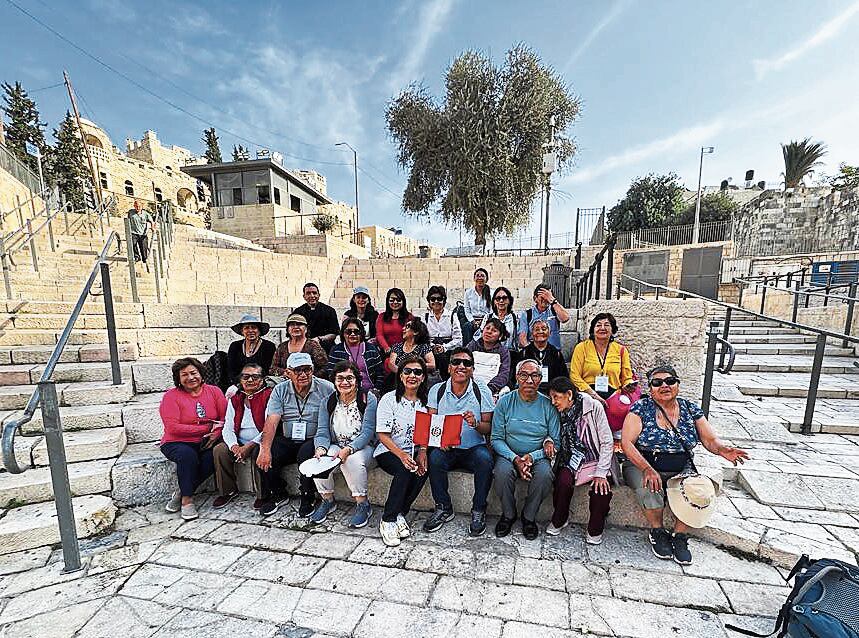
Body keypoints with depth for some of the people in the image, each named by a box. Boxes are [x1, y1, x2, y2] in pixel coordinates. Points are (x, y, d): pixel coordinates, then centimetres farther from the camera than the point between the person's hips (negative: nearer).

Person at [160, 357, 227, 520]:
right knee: (187, 455, -33)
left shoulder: (214, 391, 5)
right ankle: (187, 499, -12)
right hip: (177, 443, -2)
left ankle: (181, 493, -5)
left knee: (214, 456, -28)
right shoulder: (171, 396, -3)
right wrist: (207, 428, -18)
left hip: (206, 444, 2)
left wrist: (217, 432, -22)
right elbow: (173, 428, -14)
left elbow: (226, 417, -2)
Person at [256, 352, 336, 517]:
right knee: (264, 457, -18)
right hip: (287, 440, 4)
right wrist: (265, 449, -20)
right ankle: (277, 495, 12)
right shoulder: (280, 390, 4)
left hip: (314, 440, -4)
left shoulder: (326, 388, -6)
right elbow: (271, 421, -6)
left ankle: (307, 498, -4)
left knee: (305, 453, -32)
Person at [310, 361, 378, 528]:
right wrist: (321, 448, -23)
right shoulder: (328, 402, 5)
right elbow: (322, 432, -1)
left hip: (362, 446, -4)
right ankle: (328, 500, 3)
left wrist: (348, 449, -30)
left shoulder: (368, 399, -9)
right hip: (336, 445, 4)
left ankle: (363, 504, -11)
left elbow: (367, 432, -16)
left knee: (352, 460, -33)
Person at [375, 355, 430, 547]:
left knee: (423, 469, -26)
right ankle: (388, 520, -14)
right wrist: (401, 455, -23)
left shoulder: (425, 401, 4)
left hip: (414, 453, 3)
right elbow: (383, 435, -10)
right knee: (405, 470, -30)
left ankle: (400, 514, -8)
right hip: (389, 452, -3)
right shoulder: (389, 399, -6)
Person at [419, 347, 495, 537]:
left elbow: (488, 428, -2)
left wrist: (475, 424, -25)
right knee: (434, 458, -28)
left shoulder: (482, 391, -3)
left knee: (485, 459, -30)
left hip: (474, 448, -1)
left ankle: (478, 511, -6)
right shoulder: (437, 390, 1)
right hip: (446, 448, 1)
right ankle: (444, 508, -3)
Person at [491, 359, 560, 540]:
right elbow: (497, 439, -4)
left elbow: (555, 442, -1)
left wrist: (532, 456, -16)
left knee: (545, 474, -29)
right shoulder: (505, 402, -5)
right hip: (510, 455, 0)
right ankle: (508, 514, 1)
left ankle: (529, 517, 0)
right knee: (503, 472, -30)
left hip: (538, 456, 1)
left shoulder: (548, 405, -3)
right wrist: (515, 458, -19)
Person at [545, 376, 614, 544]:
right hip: (572, 460, 2)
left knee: (601, 488, -27)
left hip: (596, 460, -2)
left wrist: (600, 473, -17)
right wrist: (549, 442, -12)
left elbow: (607, 442, -12)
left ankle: (595, 530, 3)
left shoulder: (593, 407, -14)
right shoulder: (559, 413, -2)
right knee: (563, 481, -25)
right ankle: (559, 520, 3)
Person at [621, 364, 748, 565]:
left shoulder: (690, 409, 4)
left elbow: (710, 439, 5)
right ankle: (657, 532, 0)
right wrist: (647, 469, -27)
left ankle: (679, 536, 1)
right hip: (642, 466, -3)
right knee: (650, 488, -31)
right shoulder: (641, 408, -10)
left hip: (681, 471, 3)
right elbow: (626, 442, -15)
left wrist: (723, 450, -19)